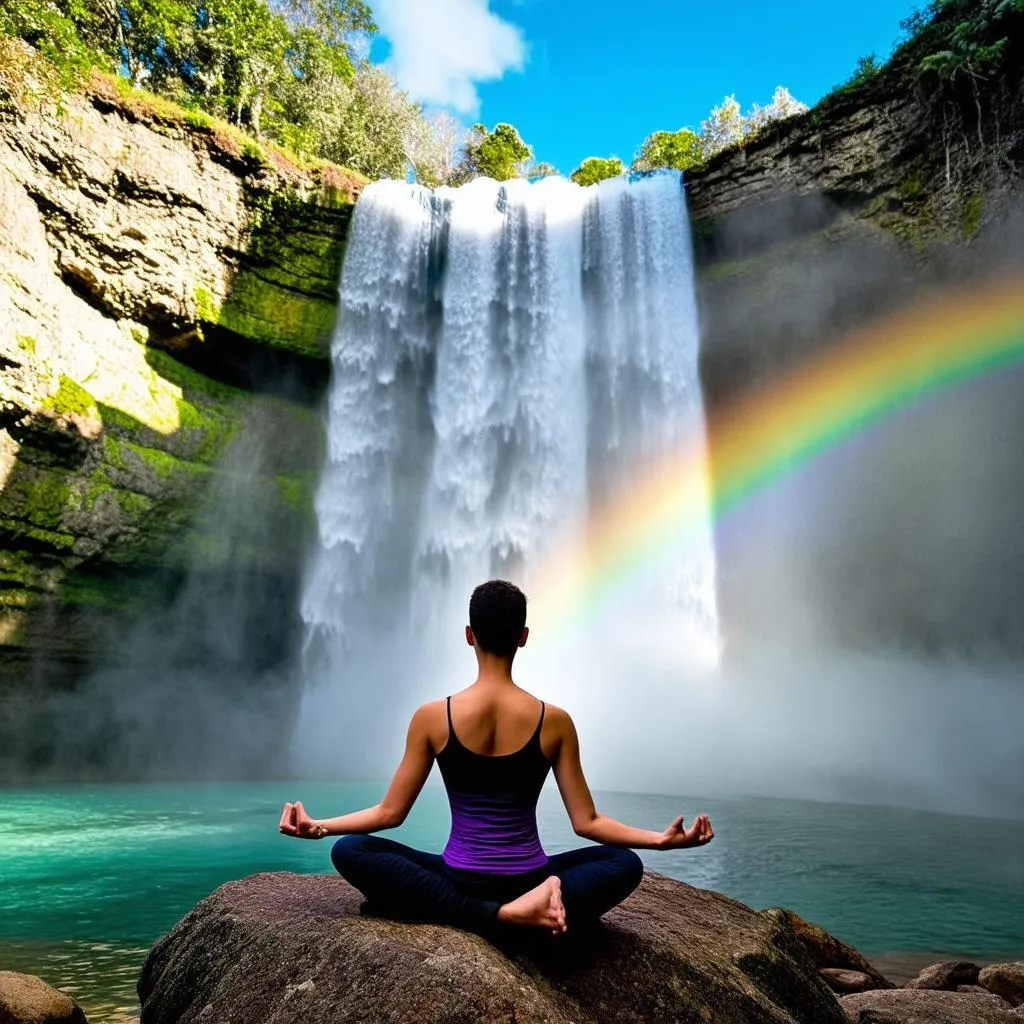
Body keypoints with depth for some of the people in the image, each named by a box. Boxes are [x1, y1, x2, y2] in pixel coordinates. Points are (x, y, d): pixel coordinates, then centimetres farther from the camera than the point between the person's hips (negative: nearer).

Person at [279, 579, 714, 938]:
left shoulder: (432, 717, -9)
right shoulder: (555, 721, -8)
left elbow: (390, 812, -4)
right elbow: (587, 823, -6)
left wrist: (317, 826, 7)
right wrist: (663, 839, 3)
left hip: (461, 882, -2)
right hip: (529, 882, 2)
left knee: (348, 851, 13)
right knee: (625, 863, 25)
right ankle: (557, 898, -10)